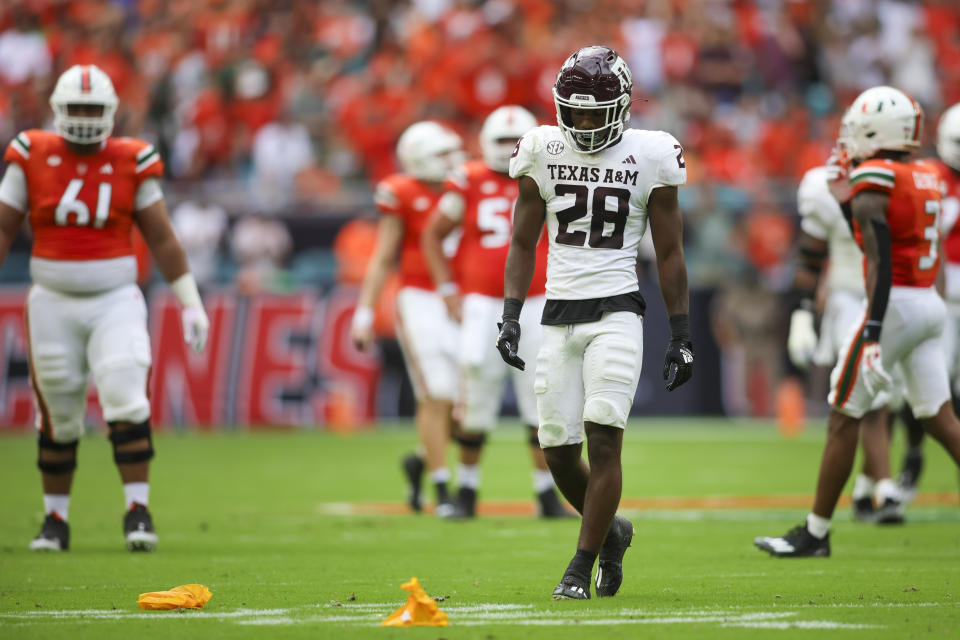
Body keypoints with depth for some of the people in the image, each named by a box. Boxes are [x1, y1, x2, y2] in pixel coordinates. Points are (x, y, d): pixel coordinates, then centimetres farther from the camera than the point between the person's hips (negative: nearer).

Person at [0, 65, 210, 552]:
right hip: (53, 305, 1)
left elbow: (162, 239, 5)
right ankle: (55, 520, 19)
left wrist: (190, 302, 5)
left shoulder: (131, 163, -1)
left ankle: (138, 511, -10)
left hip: (115, 301, -1)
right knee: (57, 417, 7)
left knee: (126, 402, -15)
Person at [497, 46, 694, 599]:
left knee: (603, 438, -14)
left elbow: (670, 253, 4)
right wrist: (511, 316, 0)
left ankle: (580, 571, -6)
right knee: (559, 450, 3)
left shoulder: (650, 157, -2)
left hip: (618, 312, -3)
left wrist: (682, 336, 4)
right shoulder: (543, 153, 4)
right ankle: (610, 531, 30)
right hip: (559, 314, 3)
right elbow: (524, 244, 11)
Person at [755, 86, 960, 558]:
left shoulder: (871, 186, -12)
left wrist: (872, 334, -24)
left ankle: (815, 533, 7)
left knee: (843, 418, 1)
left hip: (895, 307, -8)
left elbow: (880, 264, -20)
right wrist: (849, 204, 23)